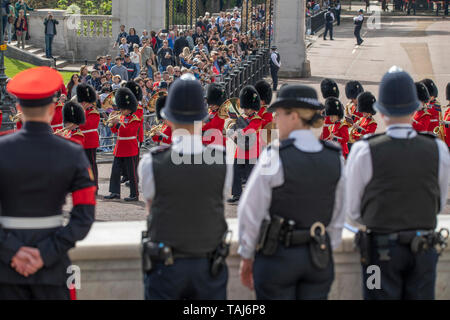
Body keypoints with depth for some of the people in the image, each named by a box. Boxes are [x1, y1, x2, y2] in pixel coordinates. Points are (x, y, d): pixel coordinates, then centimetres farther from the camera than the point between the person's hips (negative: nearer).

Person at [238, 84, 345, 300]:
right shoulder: (335, 158, 0)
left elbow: (251, 211, -9)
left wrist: (246, 257, 2)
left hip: (277, 256, -4)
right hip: (319, 258, 4)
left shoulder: (275, 157, -14)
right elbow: (338, 216, 7)